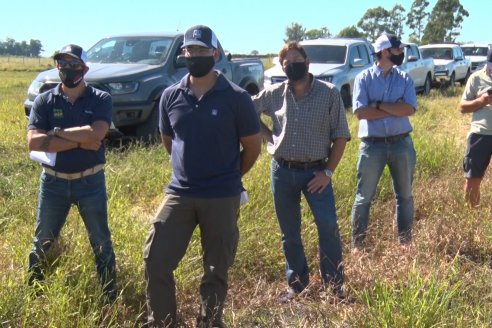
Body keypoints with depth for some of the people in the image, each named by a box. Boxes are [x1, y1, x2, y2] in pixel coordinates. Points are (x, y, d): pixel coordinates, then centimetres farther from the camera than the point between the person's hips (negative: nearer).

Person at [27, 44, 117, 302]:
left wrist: (57, 132, -16)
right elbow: (34, 142, -16)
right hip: (53, 181, 2)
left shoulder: (101, 100, -6)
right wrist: (79, 142, -20)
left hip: (90, 181, -1)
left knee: (101, 242, 9)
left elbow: (96, 133, -24)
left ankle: (110, 298, 23)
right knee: (42, 242, 14)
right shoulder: (44, 101, -2)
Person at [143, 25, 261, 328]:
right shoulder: (170, 96, 2)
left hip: (222, 198, -3)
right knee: (155, 261, 1)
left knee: (216, 271, 9)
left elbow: (252, 146, 1)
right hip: (179, 193, 3)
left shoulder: (236, 98, -8)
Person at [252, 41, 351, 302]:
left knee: (328, 225, -14)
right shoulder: (273, 94, 1)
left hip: (315, 171, -2)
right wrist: (269, 136, 4)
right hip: (282, 171, 3)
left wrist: (328, 172, -9)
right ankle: (297, 285, 26)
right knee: (289, 233, 10)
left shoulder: (329, 93, -5)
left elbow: (341, 136, -4)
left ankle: (335, 284, 3)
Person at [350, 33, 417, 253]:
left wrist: (379, 105, -15)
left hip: (401, 143, 3)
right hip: (372, 144, -3)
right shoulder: (363, 78, -3)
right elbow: (360, 112, -15)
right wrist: (396, 109, -12)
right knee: (364, 197, 4)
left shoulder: (405, 79, 4)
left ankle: (405, 241, 27)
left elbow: (410, 109, -10)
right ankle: (357, 244, 16)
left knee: (405, 195, 12)